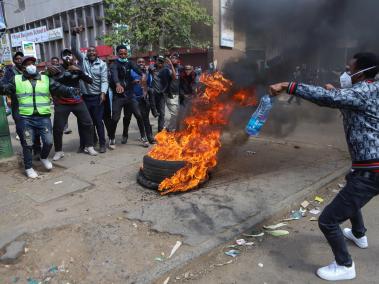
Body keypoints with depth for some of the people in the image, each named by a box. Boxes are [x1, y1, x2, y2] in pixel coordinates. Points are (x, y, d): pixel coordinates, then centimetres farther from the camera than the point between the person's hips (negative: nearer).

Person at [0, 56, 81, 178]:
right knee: (27, 144, 5)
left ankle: (44, 158, 30)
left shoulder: (46, 79, 9)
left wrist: (72, 91, -16)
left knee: (49, 142, -2)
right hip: (25, 119, -1)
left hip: (43, 117, 1)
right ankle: (29, 167, 22)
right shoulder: (16, 80, 9)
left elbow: (60, 89, 1)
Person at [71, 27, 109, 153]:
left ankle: (102, 144, 9)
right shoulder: (83, 60, 5)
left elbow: (104, 80, -6)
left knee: (98, 121, 1)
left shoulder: (102, 64, 0)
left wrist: (103, 92, -21)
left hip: (97, 97, -2)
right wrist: (74, 34, -16)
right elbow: (74, 48, -3)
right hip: (84, 96, 2)